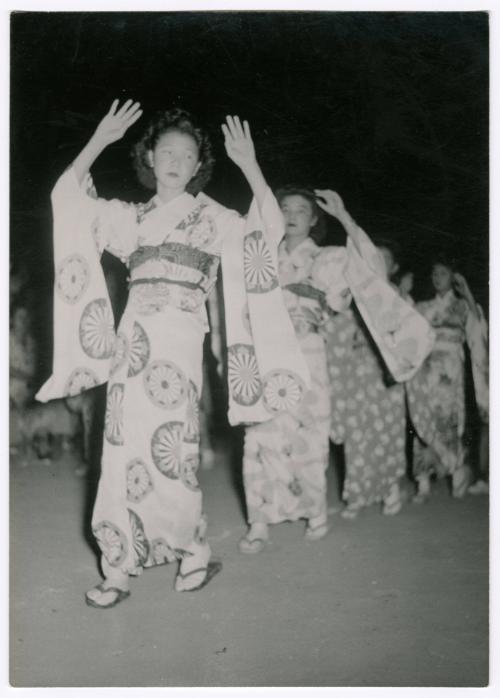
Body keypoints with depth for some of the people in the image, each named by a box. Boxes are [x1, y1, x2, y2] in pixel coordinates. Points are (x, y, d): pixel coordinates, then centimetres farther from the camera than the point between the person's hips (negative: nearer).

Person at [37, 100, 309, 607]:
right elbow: (68, 197, 11)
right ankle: (118, 568, 6)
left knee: (167, 446, -8)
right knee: (125, 446, 0)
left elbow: (269, 230, -2)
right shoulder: (131, 217, 17)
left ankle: (193, 551, 11)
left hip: (180, 340, -3)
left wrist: (249, 166, -8)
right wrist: (99, 140, 3)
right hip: (134, 336, 3)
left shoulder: (212, 217, 9)